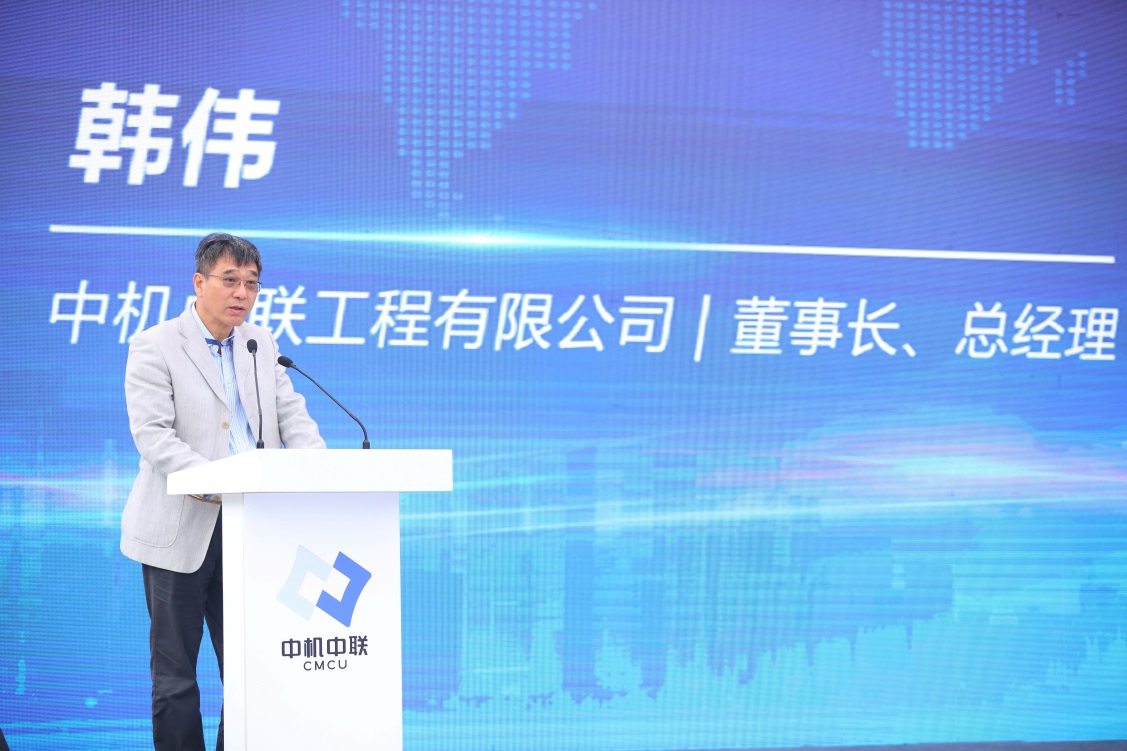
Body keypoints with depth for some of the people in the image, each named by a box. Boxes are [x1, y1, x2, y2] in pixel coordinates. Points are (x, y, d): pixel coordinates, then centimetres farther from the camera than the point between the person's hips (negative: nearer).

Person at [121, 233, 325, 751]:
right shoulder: (154, 348, -5)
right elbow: (152, 434, -15)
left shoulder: (261, 344, 13)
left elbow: (293, 418, 8)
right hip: (181, 529, -5)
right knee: (174, 670, 3)